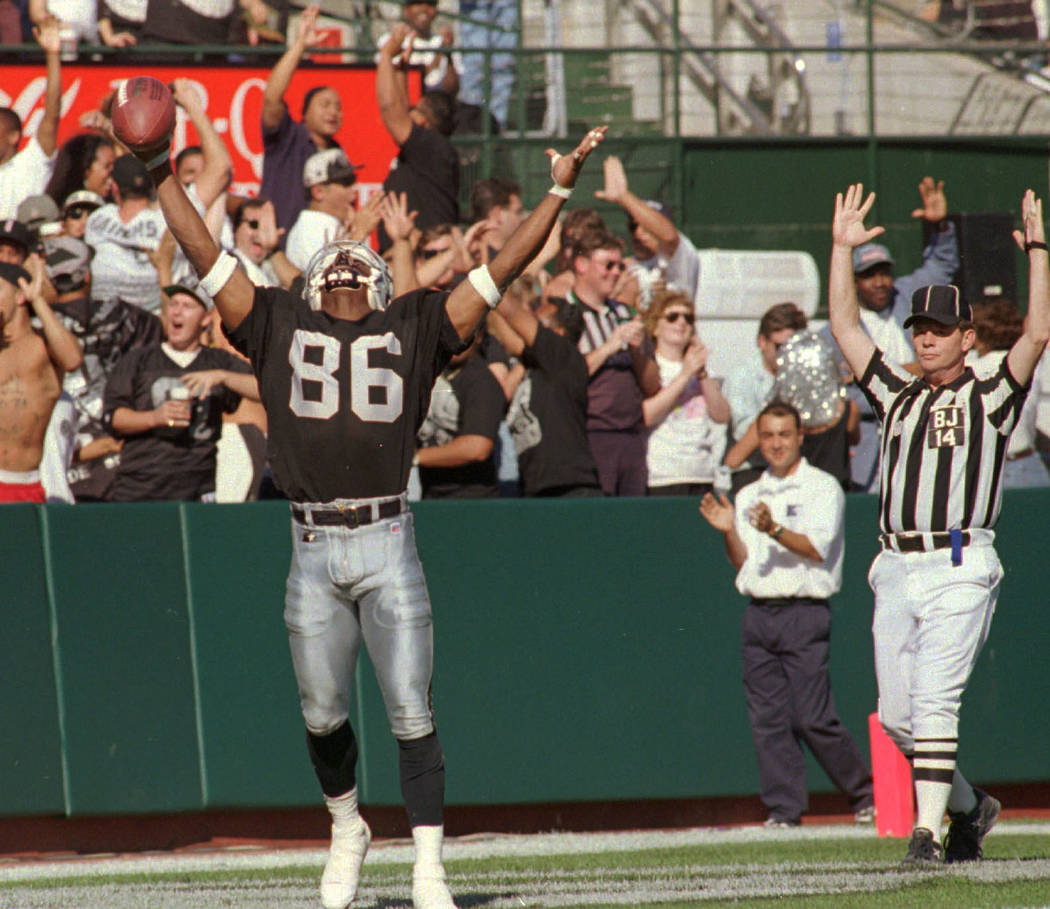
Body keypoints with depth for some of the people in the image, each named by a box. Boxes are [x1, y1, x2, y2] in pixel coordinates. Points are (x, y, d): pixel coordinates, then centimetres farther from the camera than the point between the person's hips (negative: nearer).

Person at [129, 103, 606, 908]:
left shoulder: (414, 329, 12)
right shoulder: (280, 327, 14)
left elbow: (502, 270, 11)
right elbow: (205, 255, 14)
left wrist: (559, 189, 8)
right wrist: (160, 173, 13)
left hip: (388, 547, -1)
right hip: (312, 552, 1)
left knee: (411, 716, -5)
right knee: (323, 717, 5)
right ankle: (347, 828, 31)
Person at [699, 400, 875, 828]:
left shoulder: (823, 488, 2)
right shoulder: (749, 496, 19)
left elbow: (817, 548, -11)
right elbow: (743, 564, 17)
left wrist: (774, 530, -25)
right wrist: (729, 533, -1)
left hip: (804, 613, -6)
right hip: (758, 614, 6)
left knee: (812, 716, -10)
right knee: (767, 717, 0)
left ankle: (864, 793, 3)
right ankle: (784, 808, 3)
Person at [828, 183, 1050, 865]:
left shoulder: (989, 397, 4)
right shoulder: (898, 396, 18)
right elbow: (845, 327, 18)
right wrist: (843, 248, 15)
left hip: (959, 571, -6)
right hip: (896, 571, 6)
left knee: (933, 699, -17)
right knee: (896, 715, 5)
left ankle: (929, 832, -19)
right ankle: (968, 806, 24)